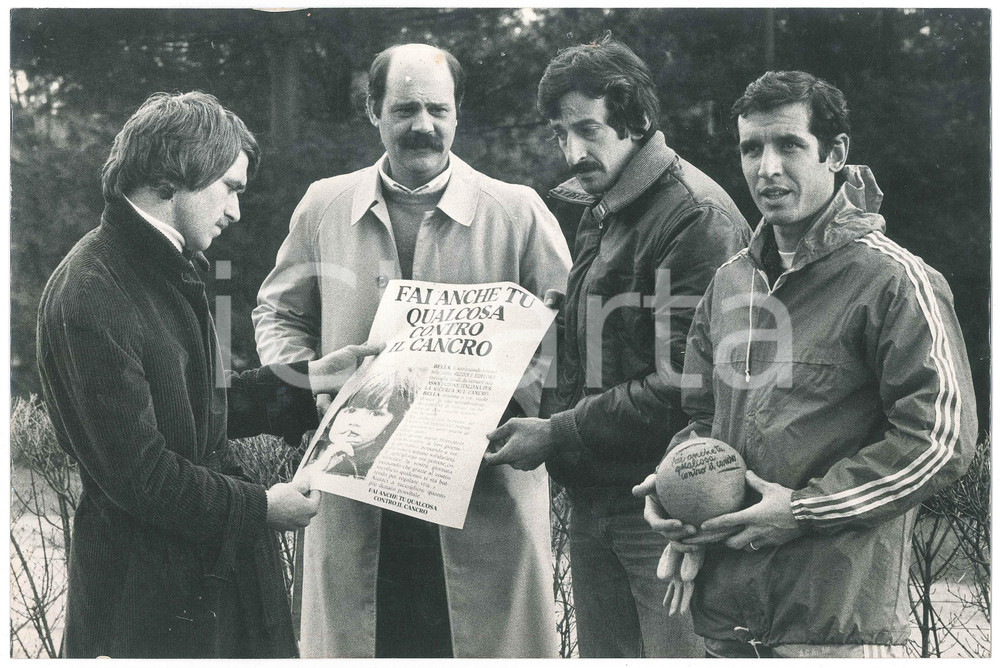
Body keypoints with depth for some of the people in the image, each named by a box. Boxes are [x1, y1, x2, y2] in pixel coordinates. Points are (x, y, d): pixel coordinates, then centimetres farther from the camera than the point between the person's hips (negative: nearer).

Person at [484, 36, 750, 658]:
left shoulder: (696, 216, -14)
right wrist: (541, 424, 4)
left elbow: (683, 386, -21)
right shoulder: (598, 214, 16)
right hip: (592, 501, 9)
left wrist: (559, 436, -17)